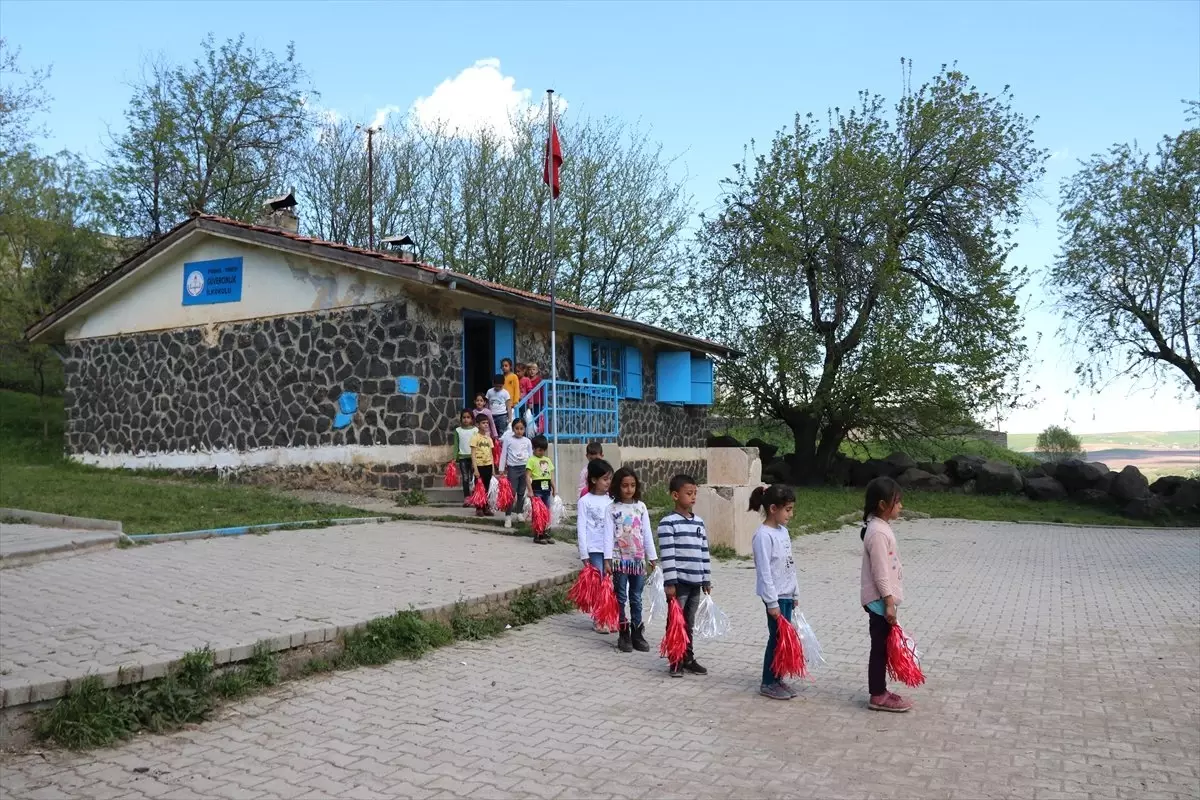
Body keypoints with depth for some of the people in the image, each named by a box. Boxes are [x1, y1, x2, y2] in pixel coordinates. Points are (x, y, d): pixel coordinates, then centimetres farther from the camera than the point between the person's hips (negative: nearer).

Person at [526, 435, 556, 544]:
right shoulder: (532, 460, -6)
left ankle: (546, 533, 18)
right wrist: (530, 490, -15)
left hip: (547, 489, 6)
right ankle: (537, 535, 6)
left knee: (547, 512, 10)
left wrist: (554, 488, 13)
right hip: (537, 489, -6)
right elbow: (528, 476, -10)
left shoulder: (547, 460, 13)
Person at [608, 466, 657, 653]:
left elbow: (647, 533, 6)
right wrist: (608, 559, -10)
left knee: (636, 598, 9)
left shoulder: (641, 506, 3)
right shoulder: (612, 509, -5)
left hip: (638, 559, 2)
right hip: (620, 559, -2)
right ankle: (624, 634, 13)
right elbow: (610, 535, -6)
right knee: (621, 598, 4)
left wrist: (652, 557, 6)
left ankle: (637, 633, 17)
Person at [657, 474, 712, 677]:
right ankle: (675, 661, 10)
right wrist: (670, 582, -15)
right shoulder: (668, 523, -10)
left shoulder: (699, 522, 11)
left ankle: (688, 659, 24)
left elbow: (704, 552, 14)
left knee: (689, 623, 15)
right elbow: (667, 555, -13)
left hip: (695, 582, 6)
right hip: (678, 581, -6)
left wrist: (706, 579, 13)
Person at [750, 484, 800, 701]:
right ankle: (768, 683, 11)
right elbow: (764, 572, -19)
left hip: (786, 594, 8)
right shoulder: (764, 535, -18)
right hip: (775, 596, -8)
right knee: (777, 638, -1)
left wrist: (793, 594, 16)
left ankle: (777, 679, 23)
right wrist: (772, 602, -19)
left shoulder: (783, 531, 9)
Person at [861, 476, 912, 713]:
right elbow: (880, 572, -22)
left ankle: (880, 692, 25)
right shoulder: (878, 532, -21)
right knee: (880, 648, -1)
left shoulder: (881, 527, 11)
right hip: (880, 601, -10)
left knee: (884, 647, 15)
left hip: (882, 599, 10)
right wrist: (889, 603, -20)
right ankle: (877, 697, 8)